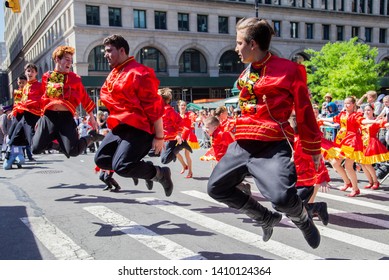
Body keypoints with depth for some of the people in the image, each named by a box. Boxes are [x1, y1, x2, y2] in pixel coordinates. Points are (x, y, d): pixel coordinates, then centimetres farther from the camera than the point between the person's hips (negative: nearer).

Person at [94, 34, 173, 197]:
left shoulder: (139, 73, -15)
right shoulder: (114, 73, 15)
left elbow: (154, 107, -17)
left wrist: (159, 136, -18)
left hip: (138, 128, -10)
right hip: (120, 127, 10)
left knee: (121, 166, -21)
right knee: (101, 159, 7)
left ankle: (160, 173, 1)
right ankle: (143, 169, 18)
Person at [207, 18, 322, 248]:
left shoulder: (288, 70, -8)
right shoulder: (245, 74, 13)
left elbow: (304, 112, -3)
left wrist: (313, 149, 2)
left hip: (273, 145, -8)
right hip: (243, 144, 8)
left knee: (282, 197, -27)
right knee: (216, 187, 9)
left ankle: (304, 221, 12)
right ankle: (266, 218, 26)